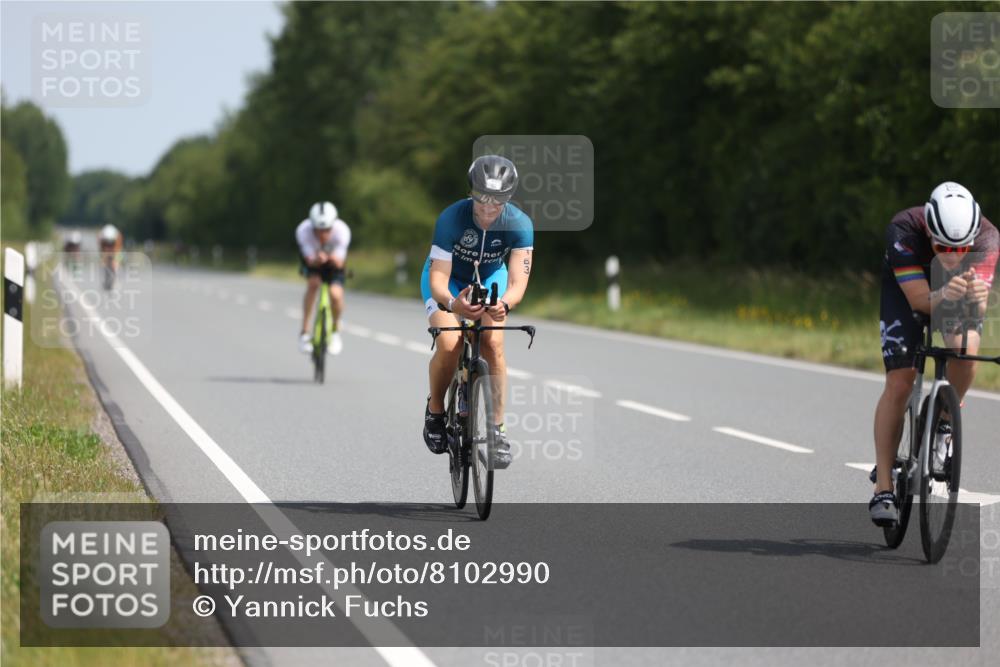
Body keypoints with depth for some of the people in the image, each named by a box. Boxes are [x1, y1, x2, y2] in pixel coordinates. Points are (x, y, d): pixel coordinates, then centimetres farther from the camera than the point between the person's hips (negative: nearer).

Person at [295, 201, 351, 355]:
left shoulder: (342, 231, -35)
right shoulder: (303, 231, -36)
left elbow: (339, 262, -34)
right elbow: (310, 260, -33)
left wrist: (335, 259, -57)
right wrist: (316, 259, -56)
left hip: (334, 261, 0)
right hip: (312, 259, 0)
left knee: (336, 294, -21)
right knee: (313, 284, -29)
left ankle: (335, 331, 9)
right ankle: (305, 331, -15)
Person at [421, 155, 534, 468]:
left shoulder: (519, 225, -30)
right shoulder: (452, 218, -35)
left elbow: (518, 280, -37)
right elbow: (438, 279, -38)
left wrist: (504, 304, -60)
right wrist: (452, 303, -61)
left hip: (489, 277, 2)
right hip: (449, 278, -2)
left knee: (493, 343, -21)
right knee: (449, 344, -23)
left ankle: (497, 427, -11)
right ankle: (435, 409, 4)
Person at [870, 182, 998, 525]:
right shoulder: (903, 230, -37)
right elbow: (919, 299, -39)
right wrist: (944, 295, -59)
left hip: (960, 299, 1)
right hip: (905, 288, -1)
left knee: (965, 348, -30)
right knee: (899, 383, -14)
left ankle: (943, 424, -2)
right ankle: (883, 488, -9)